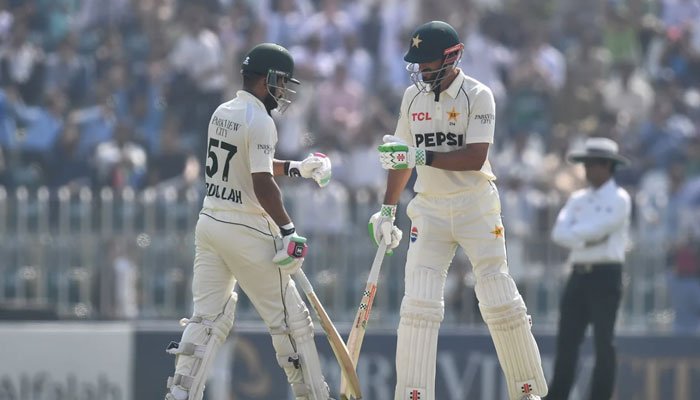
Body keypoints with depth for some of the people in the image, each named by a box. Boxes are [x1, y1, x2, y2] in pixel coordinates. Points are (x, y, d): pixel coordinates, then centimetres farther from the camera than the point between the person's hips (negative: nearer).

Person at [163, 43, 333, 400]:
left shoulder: (222, 113, 11)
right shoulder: (259, 122, -15)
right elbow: (262, 183, -21)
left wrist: (296, 168, 26)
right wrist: (288, 230, -18)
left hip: (210, 223, 8)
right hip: (246, 232, -8)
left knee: (208, 317, 6)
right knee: (289, 318, 4)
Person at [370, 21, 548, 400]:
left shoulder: (477, 96, -10)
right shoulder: (413, 97, 6)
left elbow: (475, 158, -21)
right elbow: (403, 157, 17)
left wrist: (422, 157, -29)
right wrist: (387, 209, 15)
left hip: (476, 207, -4)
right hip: (429, 209, 4)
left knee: (500, 300, -2)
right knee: (419, 304, -9)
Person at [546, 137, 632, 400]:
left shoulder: (619, 199, -3)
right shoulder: (578, 199, 16)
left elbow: (598, 228, -16)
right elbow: (559, 232, 3)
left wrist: (572, 233, -3)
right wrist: (586, 239, -12)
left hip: (606, 275, -6)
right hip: (579, 276, 6)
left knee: (603, 343, -5)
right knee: (567, 340, 4)